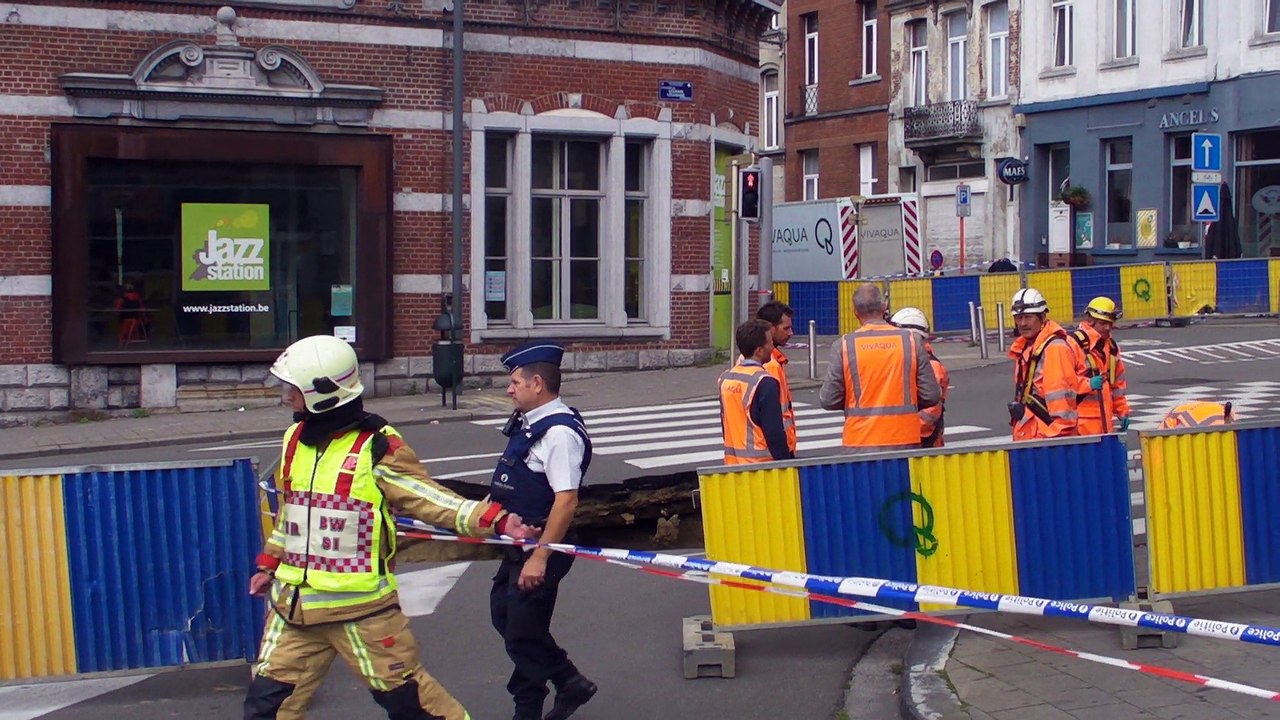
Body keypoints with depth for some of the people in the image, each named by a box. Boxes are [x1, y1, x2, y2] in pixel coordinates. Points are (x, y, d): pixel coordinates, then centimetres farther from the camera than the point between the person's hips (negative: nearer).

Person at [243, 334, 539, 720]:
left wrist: (494, 519, -26)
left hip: (361, 603, -6)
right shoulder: (295, 440, 9)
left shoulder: (377, 446, -12)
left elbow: (428, 498, -15)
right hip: (294, 600, 6)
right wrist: (269, 564, 28)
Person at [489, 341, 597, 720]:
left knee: (523, 633, 2)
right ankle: (569, 683, 28)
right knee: (504, 615, 18)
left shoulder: (559, 432, -24)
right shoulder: (528, 423, 7)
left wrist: (540, 558, -27)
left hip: (542, 547, -10)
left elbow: (566, 501, -28)